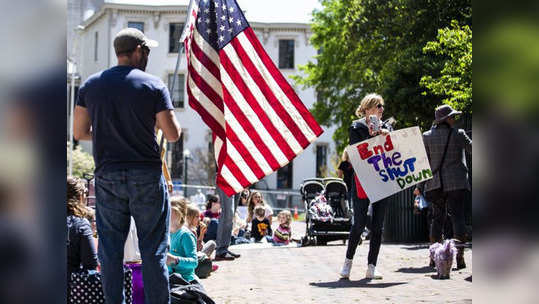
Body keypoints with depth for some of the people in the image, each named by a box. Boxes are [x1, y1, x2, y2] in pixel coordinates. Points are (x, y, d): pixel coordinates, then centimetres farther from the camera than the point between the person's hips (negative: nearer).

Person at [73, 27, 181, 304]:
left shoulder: (91, 85, 5)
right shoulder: (153, 85, -5)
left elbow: (79, 132, 7)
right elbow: (173, 134, -7)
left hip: (107, 177, 3)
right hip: (146, 176, -3)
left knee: (110, 250, 9)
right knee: (153, 250, 4)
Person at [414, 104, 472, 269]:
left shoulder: (427, 137, 2)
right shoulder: (458, 134, -6)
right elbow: (471, 149, 2)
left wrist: (420, 186, 9)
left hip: (435, 184, 3)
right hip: (455, 183, -3)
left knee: (437, 218, 11)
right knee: (457, 217, -1)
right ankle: (459, 256, -8)